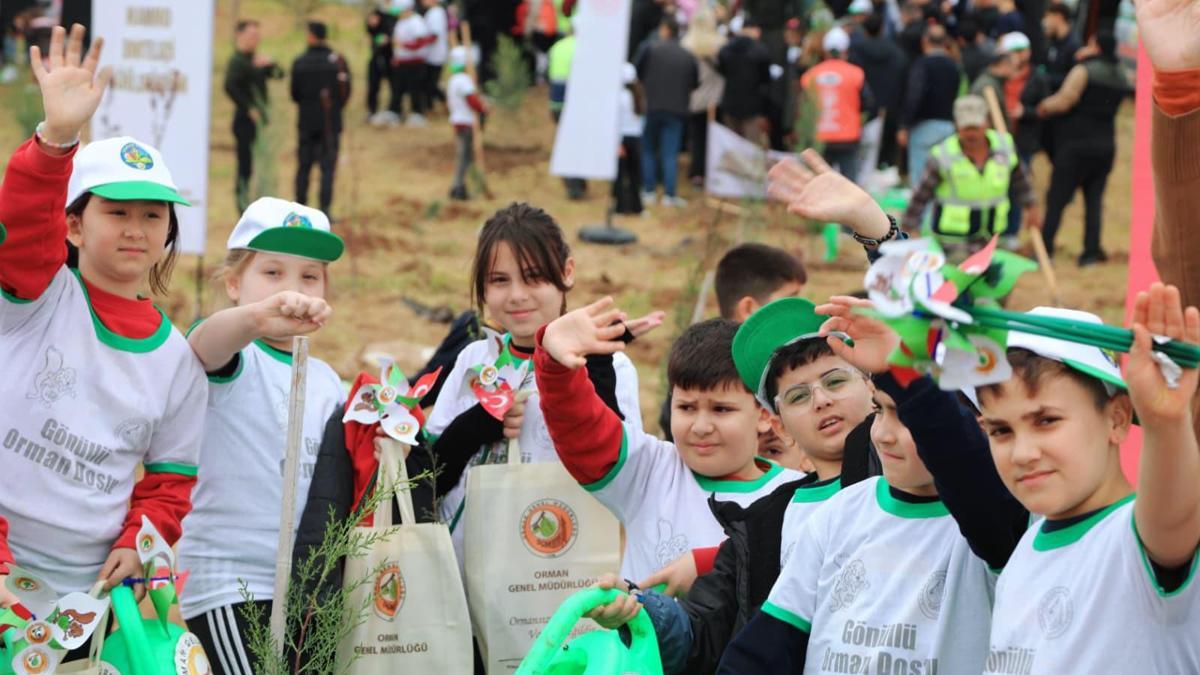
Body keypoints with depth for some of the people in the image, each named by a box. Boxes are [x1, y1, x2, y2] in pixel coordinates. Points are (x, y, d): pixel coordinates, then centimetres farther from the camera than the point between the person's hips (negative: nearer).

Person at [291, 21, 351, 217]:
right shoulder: (337, 61, -6)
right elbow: (346, 91, -2)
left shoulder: (300, 63, -5)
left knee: (304, 166, 11)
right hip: (331, 122, -1)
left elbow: (295, 94, 1)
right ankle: (325, 208, -7)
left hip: (307, 120, 1)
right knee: (328, 166, 1)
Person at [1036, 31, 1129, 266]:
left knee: (1057, 198, -1)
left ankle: (1045, 248, -3)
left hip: (1077, 143, -6)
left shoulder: (1084, 70, -11)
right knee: (1094, 198, 8)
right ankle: (1091, 251, 2)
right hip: (1106, 143, 6)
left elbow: (1064, 101, -16)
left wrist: (1044, 106, 2)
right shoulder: (1121, 77, 10)